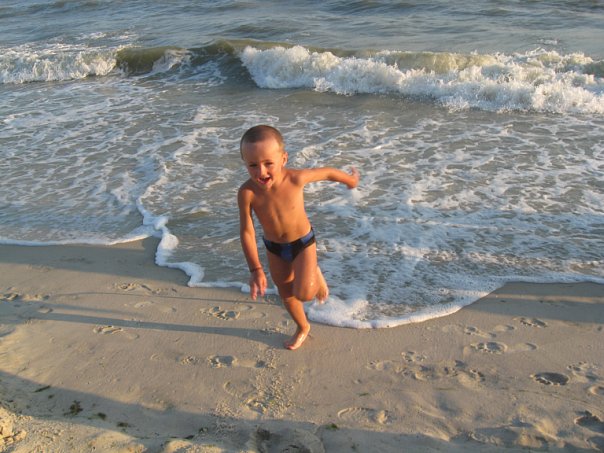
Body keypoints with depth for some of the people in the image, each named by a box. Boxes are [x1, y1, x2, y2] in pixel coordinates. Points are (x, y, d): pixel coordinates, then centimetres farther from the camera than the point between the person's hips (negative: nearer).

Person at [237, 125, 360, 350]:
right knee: (286, 294, 19)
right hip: (274, 248, 2)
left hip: (302, 243, -2)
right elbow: (247, 231, -20)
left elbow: (327, 172, -12)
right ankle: (303, 328, 48)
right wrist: (255, 270, -21)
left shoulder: (296, 178, -31)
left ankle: (315, 275, 22)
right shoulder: (247, 192, -29)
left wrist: (351, 180, 7)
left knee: (303, 294, -14)